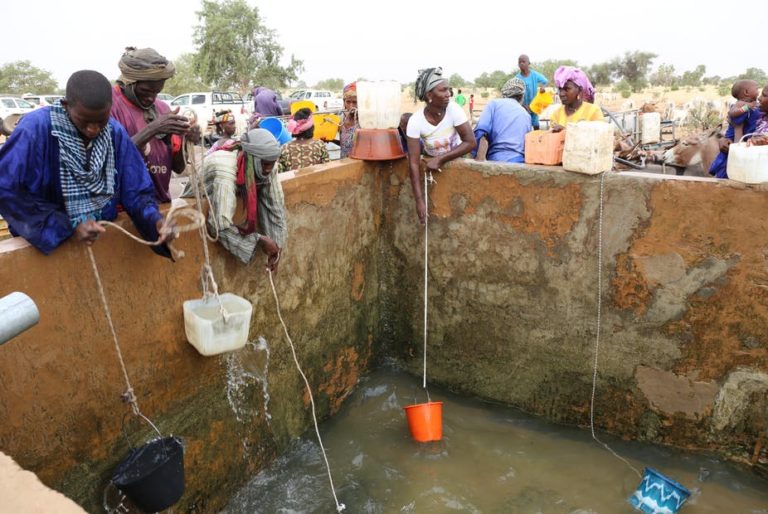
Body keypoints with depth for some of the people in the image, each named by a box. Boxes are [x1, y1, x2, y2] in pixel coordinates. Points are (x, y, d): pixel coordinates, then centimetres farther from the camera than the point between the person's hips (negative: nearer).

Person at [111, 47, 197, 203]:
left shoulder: (162, 108, 8)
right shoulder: (108, 103, -7)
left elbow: (178, 167, 7)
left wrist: (185, 141, -12)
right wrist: (152, 129, -23)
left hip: (162, 203, 5)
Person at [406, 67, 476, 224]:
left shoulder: (453, 109, -25)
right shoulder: (415, 121, -27)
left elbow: (471, 142, -26)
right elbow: (413, 163, -28)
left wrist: (440, 159, -35)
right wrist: (419, 200, -33)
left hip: (457, 158, 1)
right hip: (431, 159, 0)